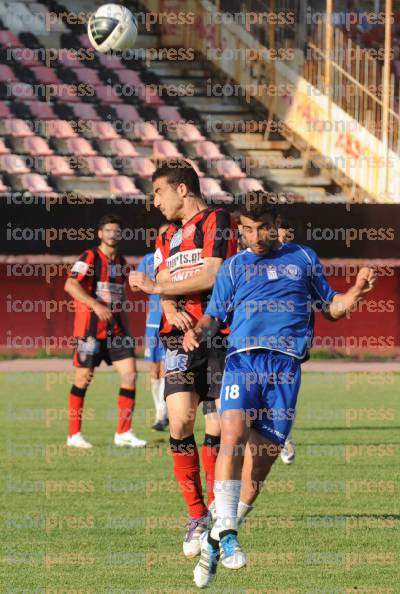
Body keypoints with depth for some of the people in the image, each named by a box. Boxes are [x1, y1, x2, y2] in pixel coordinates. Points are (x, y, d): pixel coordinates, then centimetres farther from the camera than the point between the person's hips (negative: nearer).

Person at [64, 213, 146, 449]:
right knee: (84, 377, -1)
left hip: (115, 327, 6)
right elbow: (70, 285, -19)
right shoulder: (89, 258, -7)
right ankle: (74, 435, 8)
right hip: (90, 326, -6)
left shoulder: (121, 262, 14)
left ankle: (124, 433, 2)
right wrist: (96, 305, -28)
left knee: (130, 373, -4)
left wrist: (125, 327, 19)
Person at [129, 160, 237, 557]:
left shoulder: (216, 221, 1)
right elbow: (165, 289, 14)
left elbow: (212, 276, -10)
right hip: (179, 339, 5)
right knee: (180, 422, -11)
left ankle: (217, 514, 7)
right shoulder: (167, 237, 23)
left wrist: (156, 286, -3)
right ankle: (196, 518, -3)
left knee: (217, 428, -5)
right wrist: (169, 307, -10)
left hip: (218, 338, -5)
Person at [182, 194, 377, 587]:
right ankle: (225, 530, -23)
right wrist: (197, 332, -8)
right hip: (243, 359, -1)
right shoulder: (234, 266, 18)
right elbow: (214, 316, 14)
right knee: (233, 434, -26)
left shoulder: (304, 258, 20)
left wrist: (356, 293, 4)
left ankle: (215, 544, 9)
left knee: (260, 460, -2)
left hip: (286, 364, 1)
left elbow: (330, 307, 24)